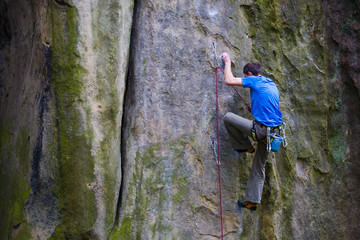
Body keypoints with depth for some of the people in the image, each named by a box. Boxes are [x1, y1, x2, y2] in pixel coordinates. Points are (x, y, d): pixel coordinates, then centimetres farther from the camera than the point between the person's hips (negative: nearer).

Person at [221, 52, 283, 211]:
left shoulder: (254, 80, -5)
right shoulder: (272, 85, 19)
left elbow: (229, 81, -5)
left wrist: (227, 62, 10)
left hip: (260, 129, -9)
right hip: (274, 131, 9)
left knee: (228, 117, 5)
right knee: (259, 166, 16)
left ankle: (245, 147, 15)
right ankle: (252, 201, 18)